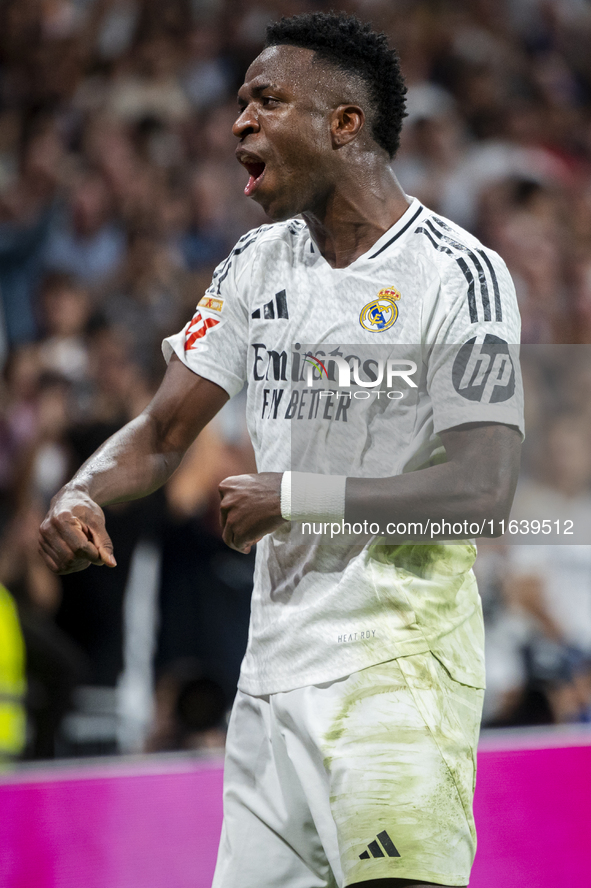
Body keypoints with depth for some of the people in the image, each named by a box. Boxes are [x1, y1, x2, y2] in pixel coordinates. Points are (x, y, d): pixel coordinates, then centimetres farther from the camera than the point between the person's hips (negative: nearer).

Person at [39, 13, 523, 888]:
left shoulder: (458, 274, -10)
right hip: (276, 663, 7)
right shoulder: (258, 266, 12)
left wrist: (295, 496, -18)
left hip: (399, 658, -7)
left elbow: (484, 488, -17)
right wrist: (80, 495, -7)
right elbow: (163, 431, 15)